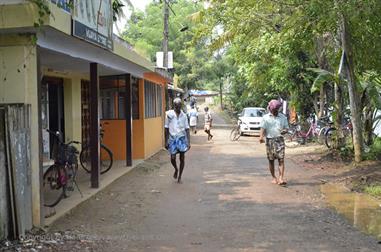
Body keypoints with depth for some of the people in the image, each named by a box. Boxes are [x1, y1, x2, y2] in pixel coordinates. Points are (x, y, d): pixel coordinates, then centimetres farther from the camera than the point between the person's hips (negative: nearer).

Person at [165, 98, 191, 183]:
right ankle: (176, 170, 28)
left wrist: (189, 142, -3)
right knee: (173, 158, -5)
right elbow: (166, 129, 1)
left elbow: (187, 129, 3)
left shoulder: (184, 116, 2)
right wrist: (166, 142, -1)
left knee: (182, 158, 1)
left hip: (182, 138, 1)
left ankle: (179, 176, 15)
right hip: (172, 138, -1)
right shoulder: (169, 114, -3)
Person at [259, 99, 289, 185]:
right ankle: (274, 177, 19)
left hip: (279, 140, 0)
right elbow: (263, 128, 0)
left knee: (281, 159, -11)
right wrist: (261, 137, -19)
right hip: (270, 140, 0)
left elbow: (286, 128, 13)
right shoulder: (266, 117, 6)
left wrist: (284, 131, -12)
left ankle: (281, 178, -15)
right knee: (271, 160, 6)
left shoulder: (283, 117, 10)